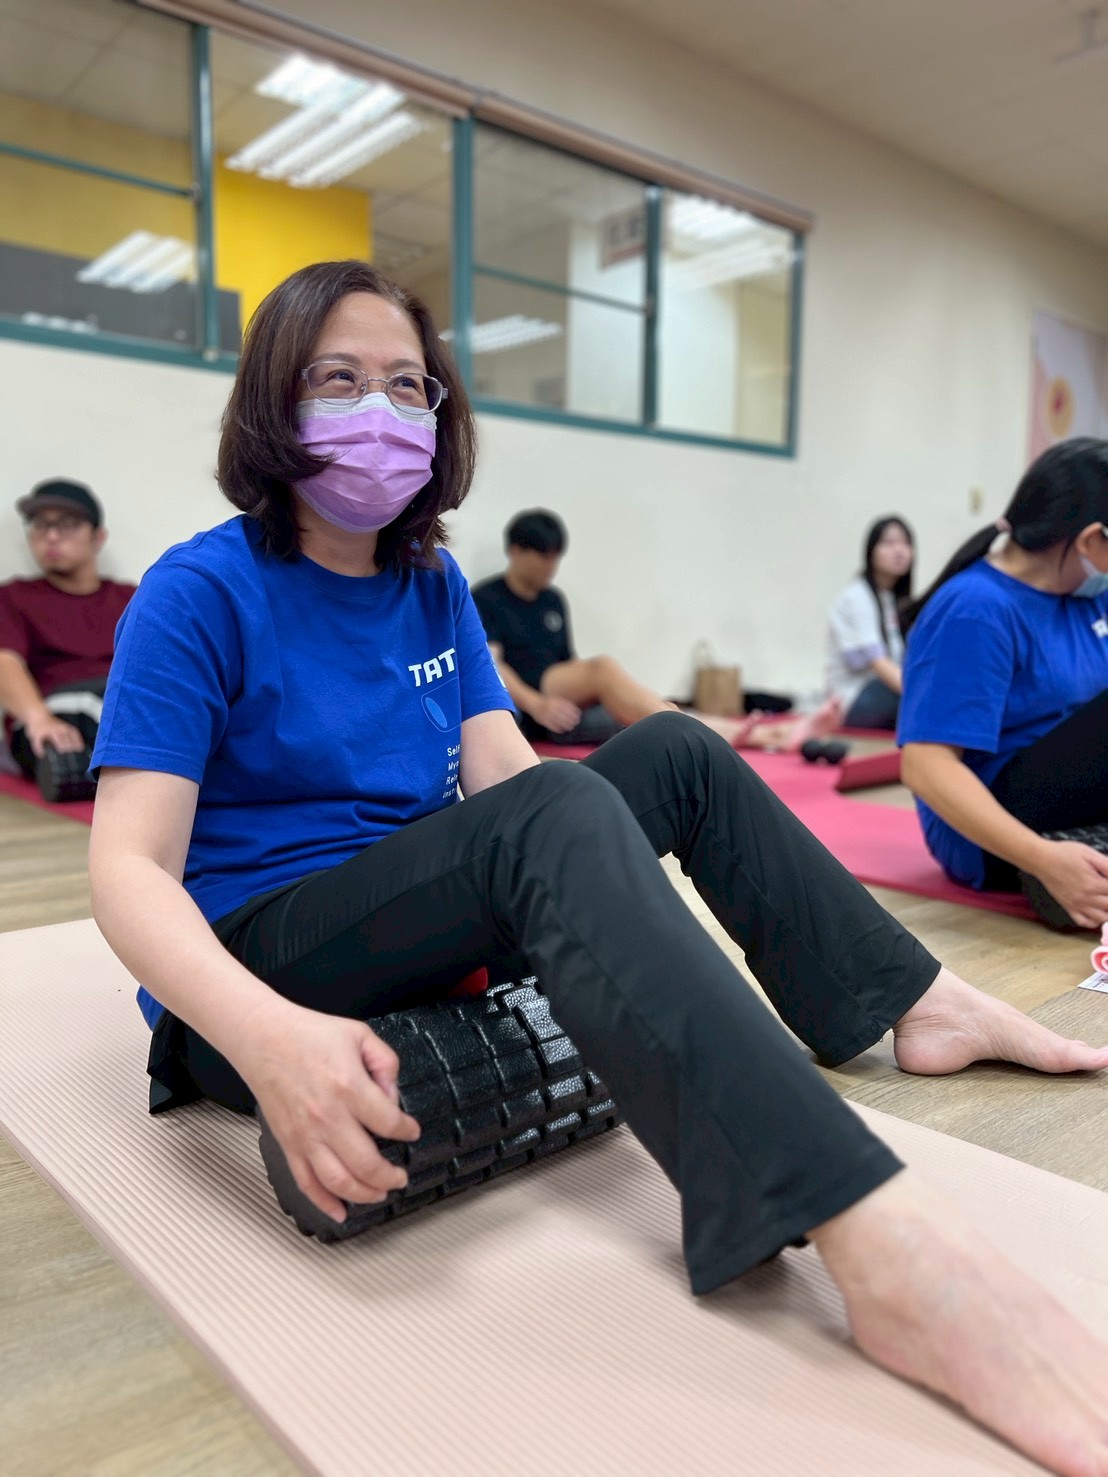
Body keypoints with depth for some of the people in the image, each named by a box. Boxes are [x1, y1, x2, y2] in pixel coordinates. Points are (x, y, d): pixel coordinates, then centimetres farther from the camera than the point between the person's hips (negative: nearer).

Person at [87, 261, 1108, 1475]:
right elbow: (128, 865, -20)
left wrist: (632, 887, -18)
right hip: (252, 965, -6)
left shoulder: (433, 585, 8)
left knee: (671, 751, -1)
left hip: (435, 933, 7)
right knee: (556, 816, -33)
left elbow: (505, 775, -2)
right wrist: (268, 1036, -38)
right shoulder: (201, 593, -10)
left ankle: (917, 1007, 6)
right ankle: (889, 1260, -43)